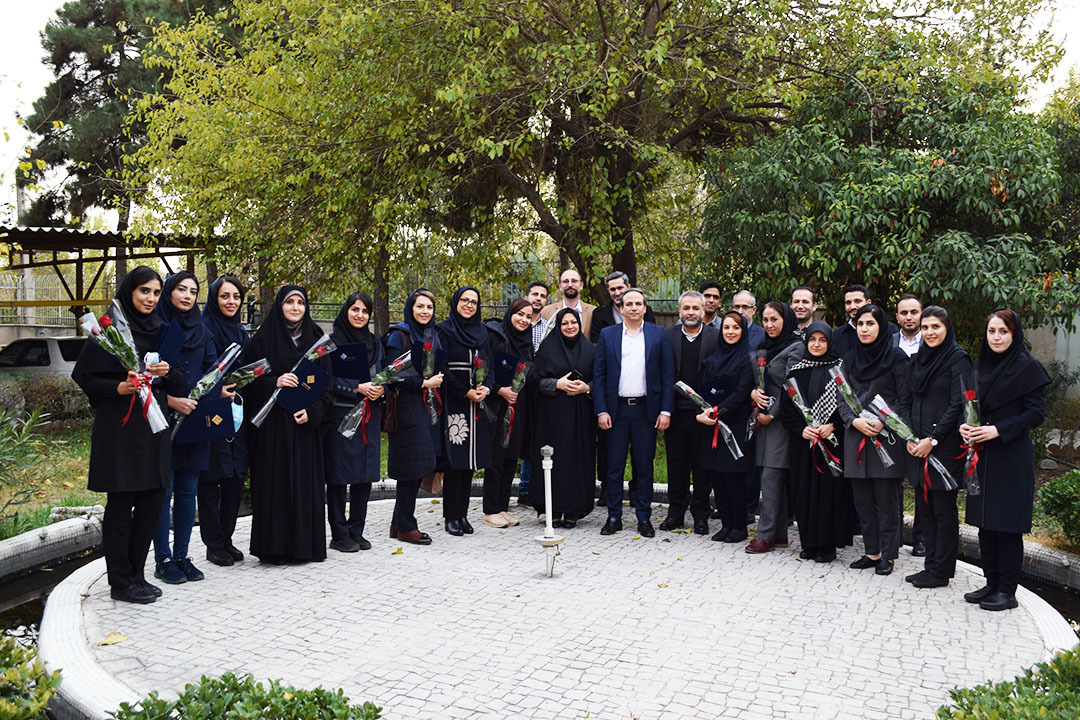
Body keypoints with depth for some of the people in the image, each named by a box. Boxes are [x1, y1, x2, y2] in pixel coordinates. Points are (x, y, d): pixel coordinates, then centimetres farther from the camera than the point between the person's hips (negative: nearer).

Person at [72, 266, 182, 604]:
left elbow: (179, 382, 14)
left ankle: (136, 575, 21)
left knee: (152, 500, 8)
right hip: (120, 427, -6)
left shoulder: (160, 329, 13)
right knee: (121, 504, 1)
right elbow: (87, 377, -6)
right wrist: (119, 388, -23)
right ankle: (120, 582, 11)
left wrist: (167, 372, -7)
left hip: (154, 425, 6)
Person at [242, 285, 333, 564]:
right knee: (275, 480, -2)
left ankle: (305, 544, 13)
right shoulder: (264, 338, 3)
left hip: (307, 423, 2)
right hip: (273, 422, -2)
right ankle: (274, 547, 7)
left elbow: (327, 382, 6)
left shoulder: (316, 338, 9)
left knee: (307, 481, 3)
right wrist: (275, 382, -19)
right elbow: (249, 379, -1)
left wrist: (311, 410, -8)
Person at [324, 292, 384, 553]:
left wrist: (380, 389, -6)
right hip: (340, 414, -5)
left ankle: (356, 530, 19)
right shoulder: (332, 342, -2)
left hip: (369, 416, 5)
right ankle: (339, 535, 9)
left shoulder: (375, 344, 14)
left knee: (365, 474, 7)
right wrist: (358, 388, -18)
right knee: (339, 475, -1)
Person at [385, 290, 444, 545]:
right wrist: (424, 383, -16)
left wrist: (436, 380, 4)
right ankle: (405, 526, 6)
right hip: (406, 406, -8)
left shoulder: (432, 335, 15)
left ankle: (399, 524, 20)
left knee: (419, 466, 9)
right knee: (411, 465, -5)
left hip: (428, 405, 8)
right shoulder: (399, 335, -8)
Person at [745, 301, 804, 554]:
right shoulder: (763, 348, 16)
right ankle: (780, 534, 16)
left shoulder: (795, 348, -8)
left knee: (771, 476, -8)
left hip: (781, 419, -8)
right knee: (777, 479, 10)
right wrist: (753, 392, -3)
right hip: (764, 418, 8)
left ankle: (766, 535, -3)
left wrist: (771, 414, -12)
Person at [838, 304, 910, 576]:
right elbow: (843, 400, 11)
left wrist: (882, 422, -16)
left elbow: (904, 400, -3)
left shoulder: (896, 358, -1)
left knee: (887, 500, -1)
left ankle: (887, 555, 10)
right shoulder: (850, 359, 12)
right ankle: (871, 552, 19)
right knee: (862, 499, 8)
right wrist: (854, 420, -7)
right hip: (856, 437, 5)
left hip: (887, 437, -5)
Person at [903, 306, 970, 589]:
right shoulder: (918, 359, 14)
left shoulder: (957, 358, -6)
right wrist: (910, 437, 4)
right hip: (919, 446, 7)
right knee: (925, 508, 11)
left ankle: (941, 571, 8)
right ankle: (931, 565, 20)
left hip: (945, 446, -7)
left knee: (943, 509, 0)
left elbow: (958, 405, -12)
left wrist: (933, 440, -15)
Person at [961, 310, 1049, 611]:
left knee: (1007, 524, -2)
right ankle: (992, 583, 22)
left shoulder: (1027, 367, -7)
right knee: (984, 521, 11)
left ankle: (1007, 591, 9)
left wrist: (998, 429, -19)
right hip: (982, 454, 7)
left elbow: (1037, 412, -11)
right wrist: (964, 425, -2)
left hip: (1012, 457, -6)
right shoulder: (981, 365, 12)